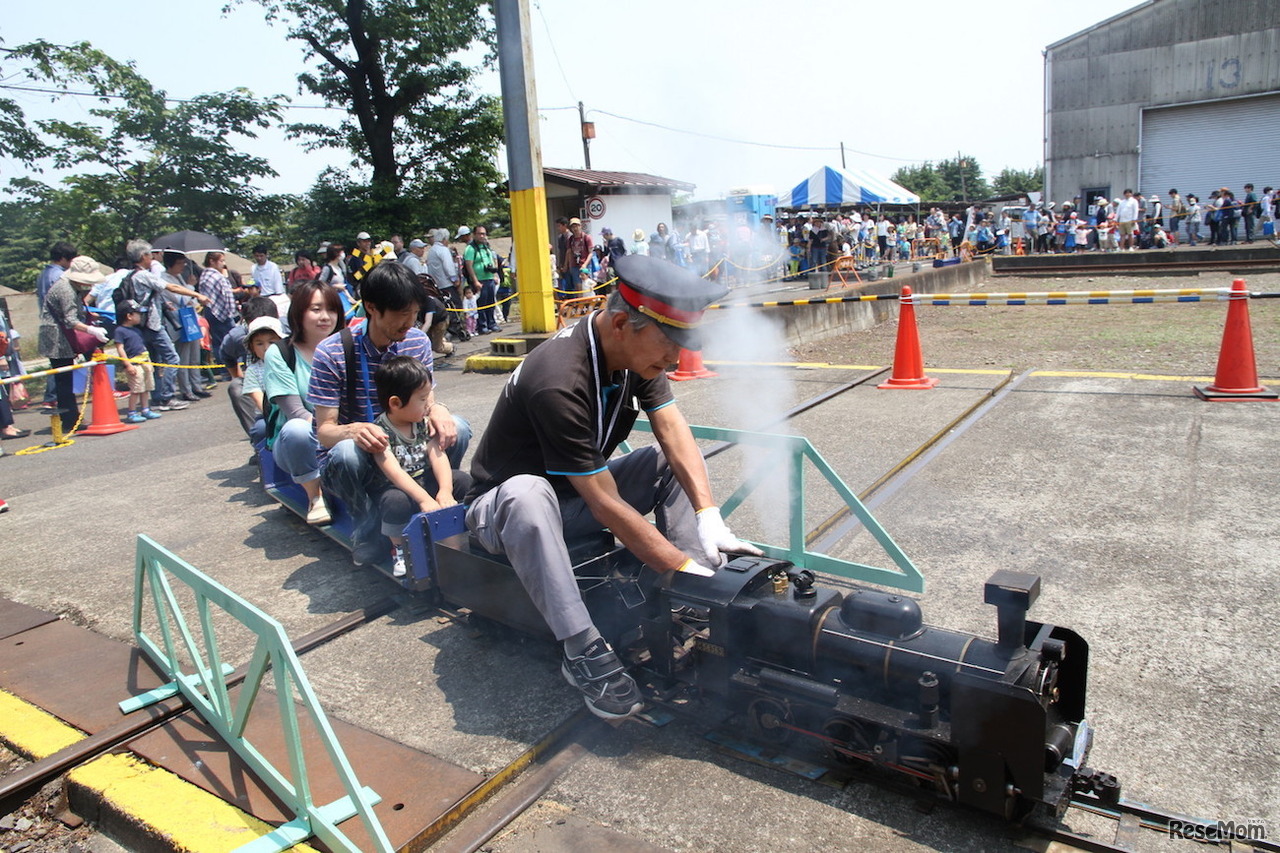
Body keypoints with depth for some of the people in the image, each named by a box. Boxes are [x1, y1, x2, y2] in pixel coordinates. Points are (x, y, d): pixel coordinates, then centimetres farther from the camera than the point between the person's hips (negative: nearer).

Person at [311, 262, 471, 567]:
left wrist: (437, 409, -25)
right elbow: (325, 431, -17)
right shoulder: (332, 353, -17)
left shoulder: (418, 342, -5)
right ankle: (371, 531, -10)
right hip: (352, 462, -3)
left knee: (457, 429, -22)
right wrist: (353, 430, -42)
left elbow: (426, 399, 1)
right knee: (347, 453, -38)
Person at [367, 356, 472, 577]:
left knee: (464, 481, -15)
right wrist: (424, 499, -41)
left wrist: (445, 491, -29)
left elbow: (437, 455, -12)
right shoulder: (380, 432, -18)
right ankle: (399, 547, -9)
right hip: (394, 487, -5)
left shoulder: (424, 423, 0)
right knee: (397, 502, -37)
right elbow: (393, 470, -30)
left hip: (426, 480, 5)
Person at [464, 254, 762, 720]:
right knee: (527, 495, -41)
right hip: (503, 505, -7)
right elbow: (607, 507, -32)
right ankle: (583, 653, -31)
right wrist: (683, 567, -30)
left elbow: (675, 434, -15)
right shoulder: (559, 380, -34)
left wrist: (710, 521, -28)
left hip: (578, 491, 7)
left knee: (677, 462, -9)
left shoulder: (636, 351, -9)